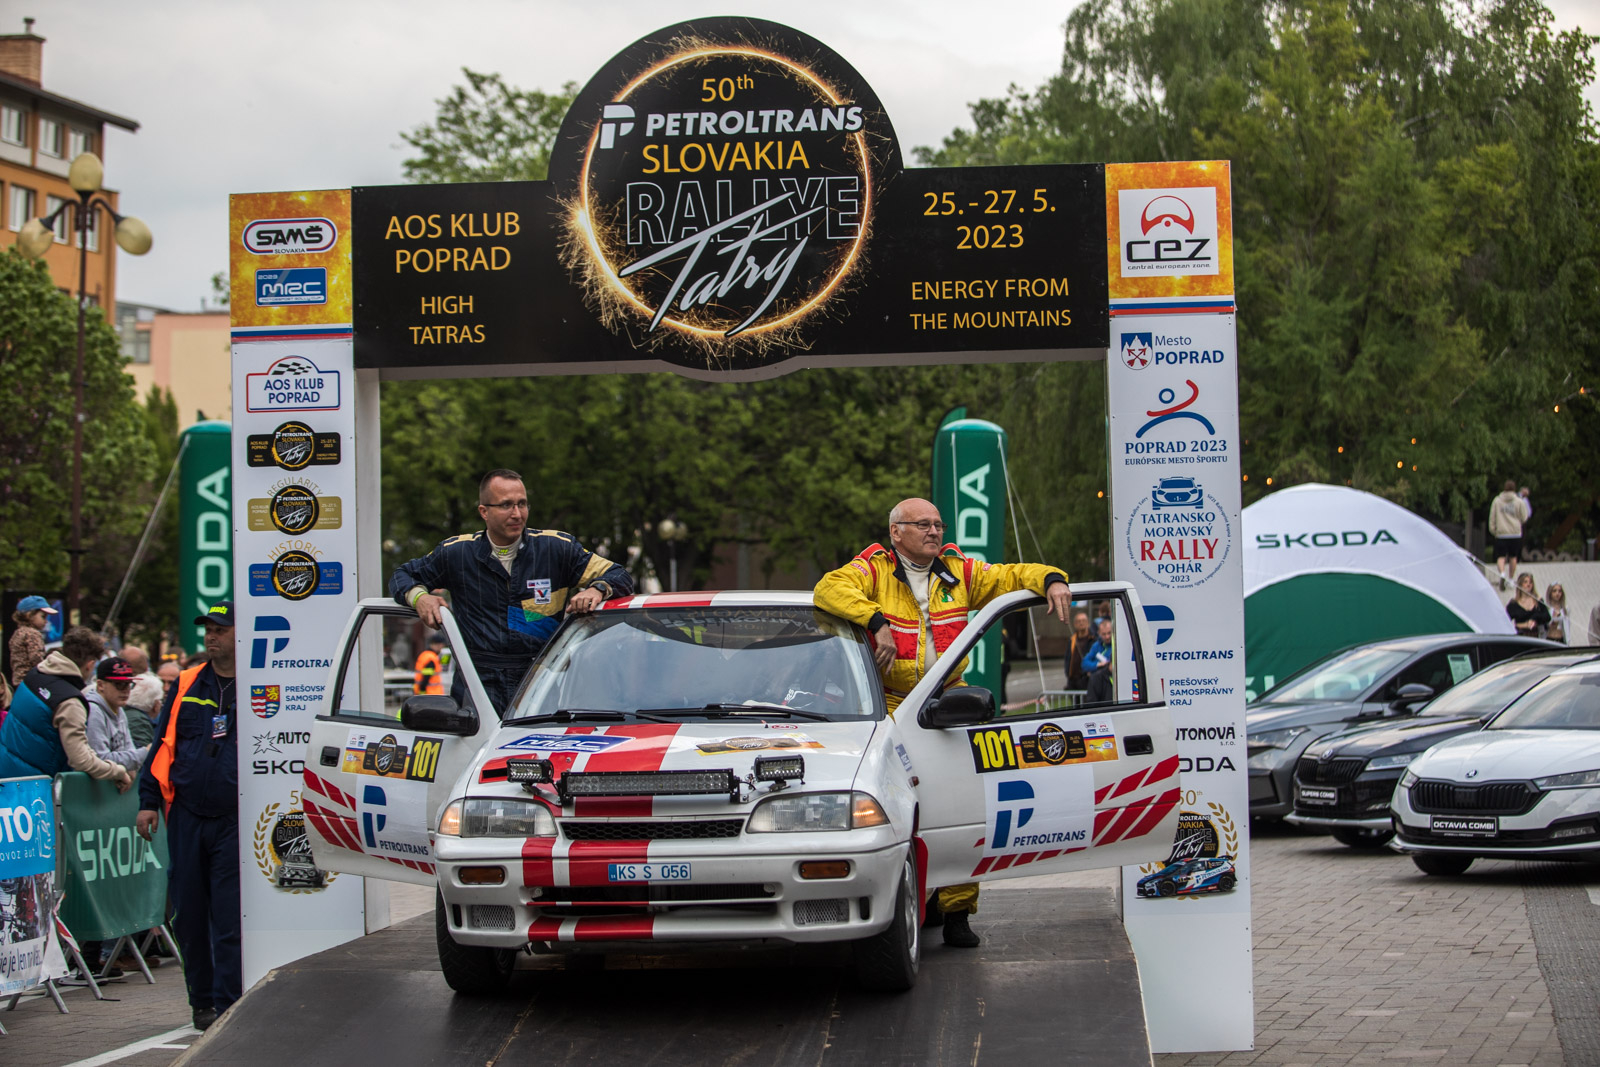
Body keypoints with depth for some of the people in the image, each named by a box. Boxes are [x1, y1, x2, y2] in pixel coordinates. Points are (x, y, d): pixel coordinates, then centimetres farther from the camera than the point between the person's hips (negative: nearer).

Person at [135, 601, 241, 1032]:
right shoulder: (186, 686, 11)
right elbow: (163, 744, 14)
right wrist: (149, 799, 7)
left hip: (236, 820, -4)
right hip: (187, 818, 4)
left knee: (230, 918, -7)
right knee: (190, 916, 7)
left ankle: (227, 1002, -3)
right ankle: (202, 999, 18)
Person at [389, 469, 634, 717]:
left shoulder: (557, 548, 7)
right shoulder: (456, 553, 9)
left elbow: (619, 577, 11)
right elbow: (403, 575, 24)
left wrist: (596, 590, -12)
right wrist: (418, 597, 1)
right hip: (480, 686, 0)